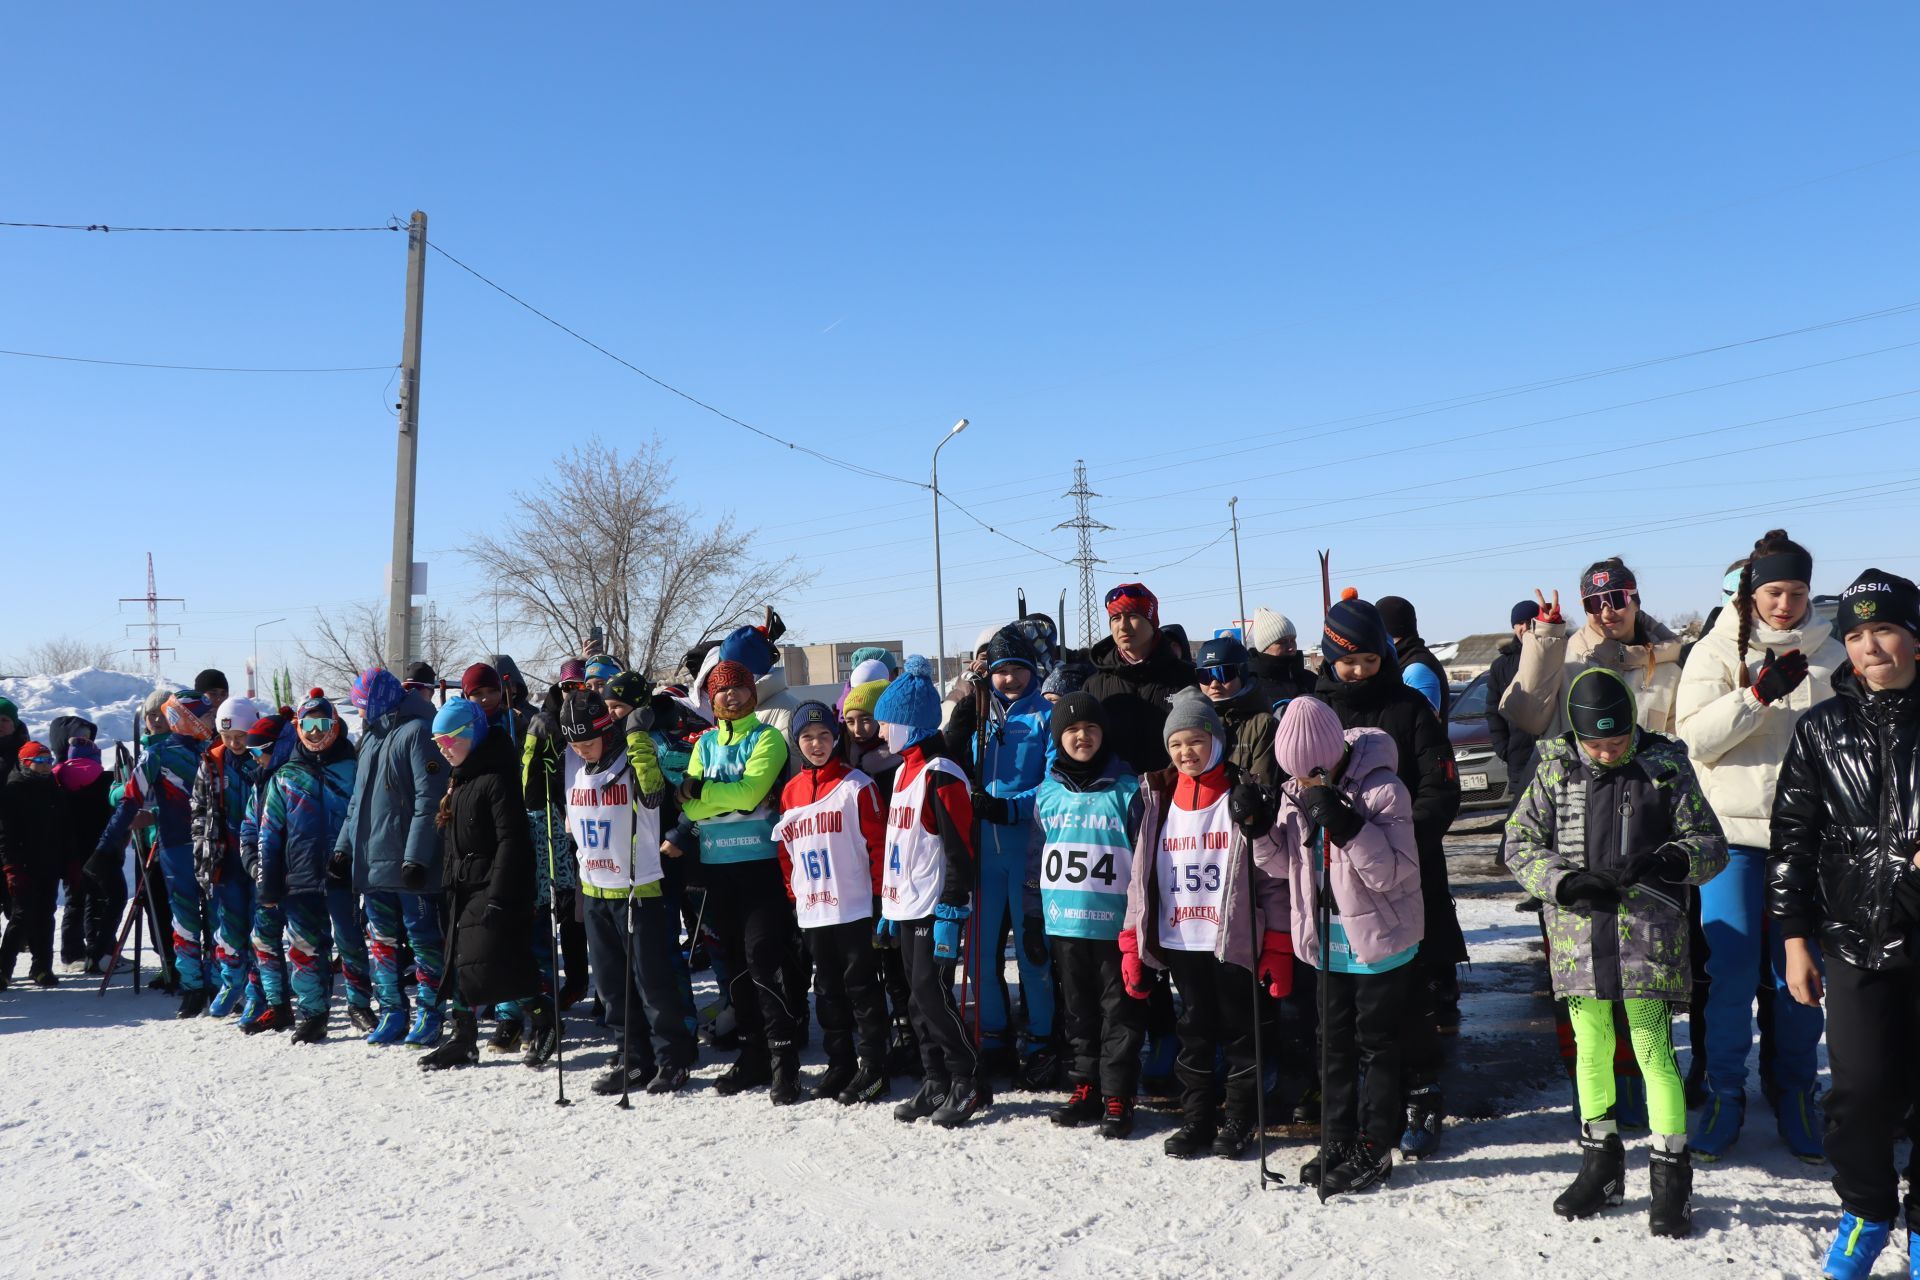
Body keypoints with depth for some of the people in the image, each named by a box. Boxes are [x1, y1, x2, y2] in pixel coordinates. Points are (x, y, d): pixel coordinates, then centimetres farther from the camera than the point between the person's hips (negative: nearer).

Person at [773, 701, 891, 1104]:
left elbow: (878, 842, -7)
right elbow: (785, 849, 15)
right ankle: (839, 1065, 23)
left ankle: (872, 1068, 8)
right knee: (827, 990, 13)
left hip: (854, 908, -6)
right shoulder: (791, 791, 10)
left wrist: (879, 895, -9)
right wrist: (793, 894, 10)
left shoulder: (857, 785, -6)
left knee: (861, 987, 0)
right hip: (812, 911, 6)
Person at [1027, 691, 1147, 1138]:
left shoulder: (1126, 788, -3)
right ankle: (1084, 1088, 23)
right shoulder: (1048, 791, 7)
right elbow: (1035, 855, 14)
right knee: (1076, 1009, 13)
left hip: (1114, 921, -4)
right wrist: (1033, 915, 12)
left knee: (1120, 1011, 2)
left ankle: (1118, 1097, 10)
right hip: (1063, 920, 4)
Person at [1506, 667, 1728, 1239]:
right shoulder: (1554, 770, 3)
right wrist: (1565, 881, -11)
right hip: (1578, 936, 2)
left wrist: (1667, 860, -17)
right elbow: (1519, 844, 6)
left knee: (1654, 1052, -3)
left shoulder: (1666, 767, -2)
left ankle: (1670, 1177, 11)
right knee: (1591, 1050, 12)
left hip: (1648, 939, -2)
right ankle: (1601, 1164, 28)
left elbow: (1712, 845, 3)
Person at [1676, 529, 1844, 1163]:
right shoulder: (1716, 651, 1)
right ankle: (1723, 1093, 13)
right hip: (1733, 832, -2)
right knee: (1728, 969, -3)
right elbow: (1696, 736, -10)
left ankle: (1794, 1091, 23)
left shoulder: (1829, 653, 7)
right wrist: (1759, 694, -20)